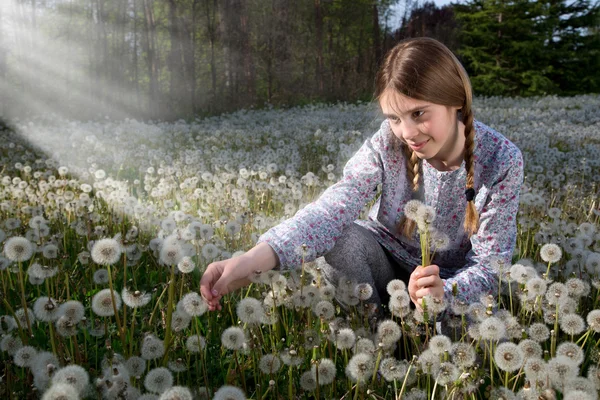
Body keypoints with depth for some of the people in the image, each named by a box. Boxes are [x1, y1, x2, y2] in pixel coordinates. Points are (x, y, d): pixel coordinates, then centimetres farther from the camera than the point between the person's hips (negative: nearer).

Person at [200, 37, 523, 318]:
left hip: (454, 281, 0)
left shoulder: (501, 161, -20)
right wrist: (254, 259, -51)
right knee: (342, 237, -30)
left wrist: (445, 291, -43)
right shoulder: (388, 142, -19)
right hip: (386, 262, 1)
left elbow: (490, 263, -19)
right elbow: (335, 206, -34)